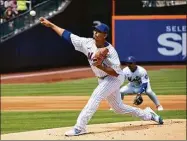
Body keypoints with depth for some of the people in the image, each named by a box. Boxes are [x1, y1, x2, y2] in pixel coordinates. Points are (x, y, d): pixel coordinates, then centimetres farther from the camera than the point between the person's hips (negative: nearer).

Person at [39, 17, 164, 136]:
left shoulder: (110, 51, -25)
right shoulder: (87, 43, -9)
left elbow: (116, 72, -25)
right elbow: (67, 35, -8)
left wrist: (101, 66, -36)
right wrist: (50, 25, -12)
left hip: (115, 78, -8)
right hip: (103, 79, 8)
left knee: (95, 97, -24)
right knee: (118, 107, 16)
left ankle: (79, 127, -26)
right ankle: (147, 115, 33)